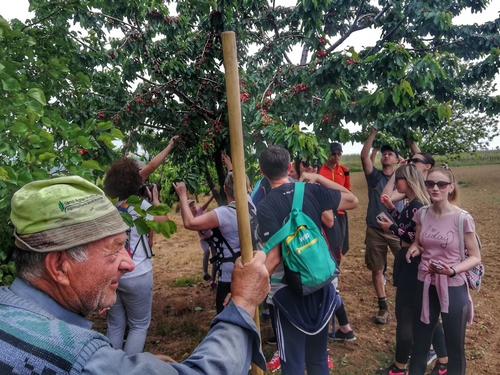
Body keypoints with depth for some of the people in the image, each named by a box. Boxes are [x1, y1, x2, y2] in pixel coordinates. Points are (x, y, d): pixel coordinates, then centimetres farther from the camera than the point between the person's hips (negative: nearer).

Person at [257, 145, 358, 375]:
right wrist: (319, 178, 12)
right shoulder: (313, 191, -5)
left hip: (289, 290, -4)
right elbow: (353, 201, 9)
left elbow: (273, 256, -21)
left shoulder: (265, 206, -16)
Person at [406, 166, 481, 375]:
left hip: (453, 289, -4)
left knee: (455, 349, 13)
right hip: (425, 286, 4)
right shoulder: (422, 214, -2)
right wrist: (415, 248, -9)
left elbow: (475, 257, -7)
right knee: (419, 344, 17)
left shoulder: (462, 219, -14)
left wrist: (452, 270, -24)